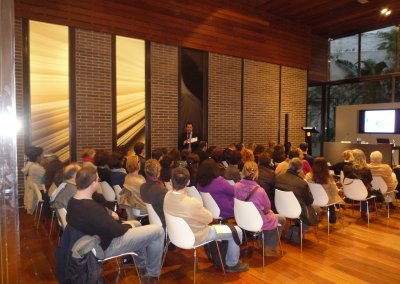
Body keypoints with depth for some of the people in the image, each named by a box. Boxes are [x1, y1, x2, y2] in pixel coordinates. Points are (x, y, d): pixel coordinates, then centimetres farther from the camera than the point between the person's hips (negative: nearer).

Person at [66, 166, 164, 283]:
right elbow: (115, 231, -24)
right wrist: (128, 226, -6)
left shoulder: (72, 202, -4)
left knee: (137, 224, 28)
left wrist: (110, 216, -1)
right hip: (106, 247, -10)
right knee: (157, 231, -10)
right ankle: (152, 275, 10)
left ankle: (142, 266, 37)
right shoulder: (92, 208, -34)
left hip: (96, 239, 10)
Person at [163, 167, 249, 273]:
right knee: (237, 231, 4)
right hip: (196, 237, -8)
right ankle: (232, 264, 25)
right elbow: (209, 218, -19)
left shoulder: (167, 196, -16)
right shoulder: (192, 203, -38)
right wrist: (204, 210, 0)